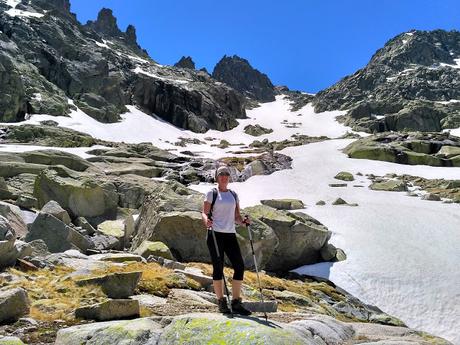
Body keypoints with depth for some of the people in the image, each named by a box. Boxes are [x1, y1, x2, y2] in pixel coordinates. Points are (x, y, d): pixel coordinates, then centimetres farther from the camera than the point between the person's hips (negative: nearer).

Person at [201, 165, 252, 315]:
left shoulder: (234, 195, 16)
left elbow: (236, 217, 15)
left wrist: (243, 221, -6)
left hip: (230, 235, 5)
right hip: (215, 234, -4)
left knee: (239, 266, -2)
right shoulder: (212, 193, 3)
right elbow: (204, 212, -3)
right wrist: (206, 220, -25)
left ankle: (236, 303, 8)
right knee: (218, 268, -1)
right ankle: (221, 302, 12)